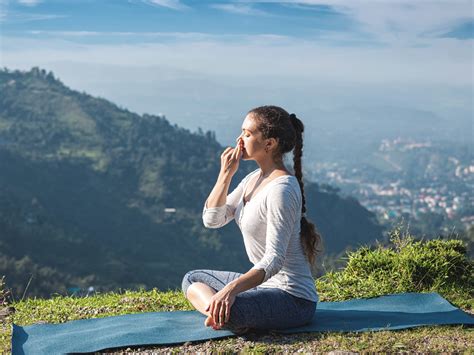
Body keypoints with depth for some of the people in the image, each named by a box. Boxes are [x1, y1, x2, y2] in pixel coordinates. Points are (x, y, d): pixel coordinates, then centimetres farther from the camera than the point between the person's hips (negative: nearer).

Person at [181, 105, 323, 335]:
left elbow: (274, 260, -27)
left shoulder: (281, 189, -21)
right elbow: (212, 220, 8)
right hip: (264, 283, 10)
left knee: (228, 310, -37)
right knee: (192, 279, 16)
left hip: (293, 298, -10)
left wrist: (232, 288, -39)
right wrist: (226, 173, -3)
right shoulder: (254, 178, 8)